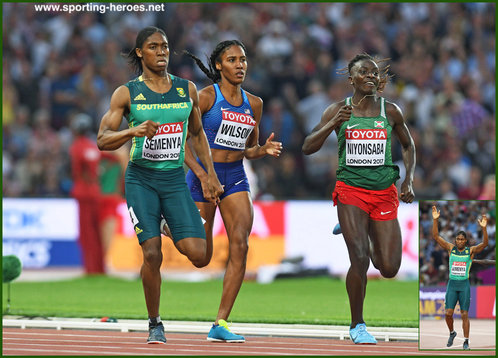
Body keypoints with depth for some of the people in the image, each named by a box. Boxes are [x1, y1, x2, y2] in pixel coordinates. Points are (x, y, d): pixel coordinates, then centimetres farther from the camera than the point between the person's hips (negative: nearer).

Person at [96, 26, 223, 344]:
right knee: (152, 254, -15)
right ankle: (155, 324, 5)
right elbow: (103, 140, -5)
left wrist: (211, 175, 14)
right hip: (141, 178, -2)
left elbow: (197, 134, 21)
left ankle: (174, 236, 27)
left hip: (175, 178, 2)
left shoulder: (187, 90, 8)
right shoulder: (126, 94, -1)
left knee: (199, 256, -11)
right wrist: (133, 131, -24)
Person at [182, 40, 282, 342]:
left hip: (236, 177, 4)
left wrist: (265, 150, -3)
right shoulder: (206, 97, -7)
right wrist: (202, 175, -18)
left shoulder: (254, 104, 9)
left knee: (240, 244, -15)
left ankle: (221, 323, -11)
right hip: (204, 174, -4)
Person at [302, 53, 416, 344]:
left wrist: (409, 180, 5)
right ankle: (357, 326, 3)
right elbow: (308, 148, -5)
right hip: (351, 191, -2)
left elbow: (408, 146, 18)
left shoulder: (390, 111, 3)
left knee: (389, 268, 0)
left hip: (384, 192, 2)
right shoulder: (338, 111, -1)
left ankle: (367, 237, 36)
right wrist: (333, 123, -20)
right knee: (360, 260, -16)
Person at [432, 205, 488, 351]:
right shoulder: (450, 248, 5)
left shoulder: (471, 251, -1)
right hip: (452, 284, 2)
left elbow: (485, 243, -16)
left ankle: (466, 341, 7)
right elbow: (436, 236, -2)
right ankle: (452, 333, 24)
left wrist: (484, 228, -31)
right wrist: (435, 220, -13)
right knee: (448, 313, -2)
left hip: (464, 285, -2)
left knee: (465, 314, 0)